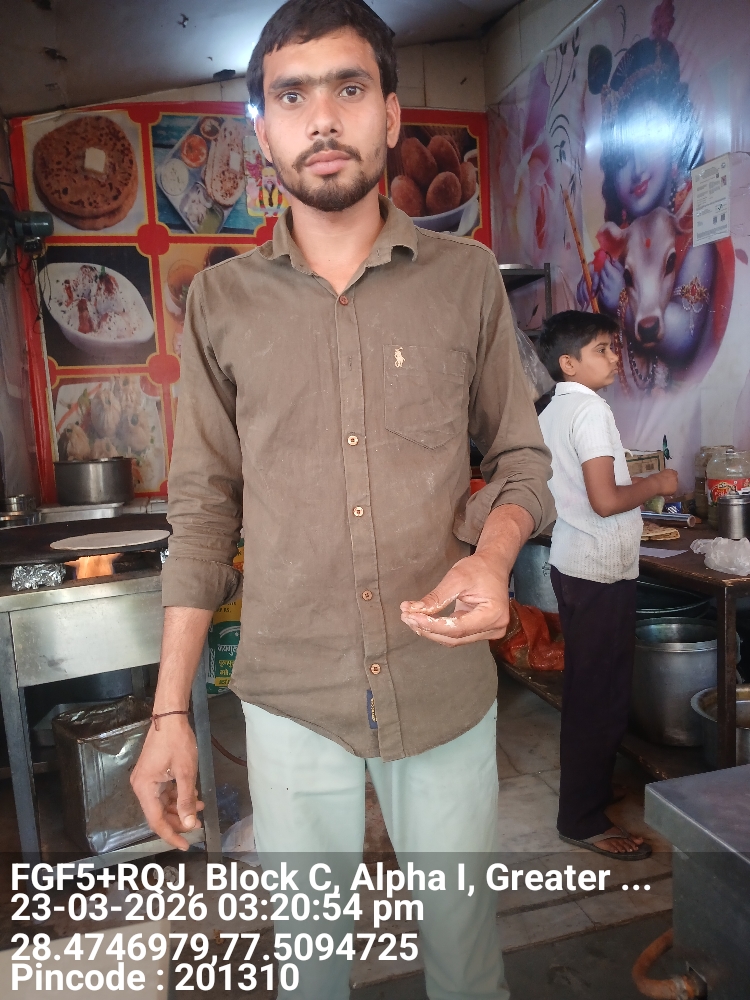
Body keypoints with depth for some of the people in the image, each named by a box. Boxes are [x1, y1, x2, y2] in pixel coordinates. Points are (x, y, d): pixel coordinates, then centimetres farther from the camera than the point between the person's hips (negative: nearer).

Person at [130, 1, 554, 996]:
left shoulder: (467, 278, -1)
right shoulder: (222, 299, 1)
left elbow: (521, 456, 5)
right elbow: (203, 511, 1)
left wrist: (493, 554, -17)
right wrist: (170, 710, -1)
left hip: (449, 688, 0)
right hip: (290, 698, 1)